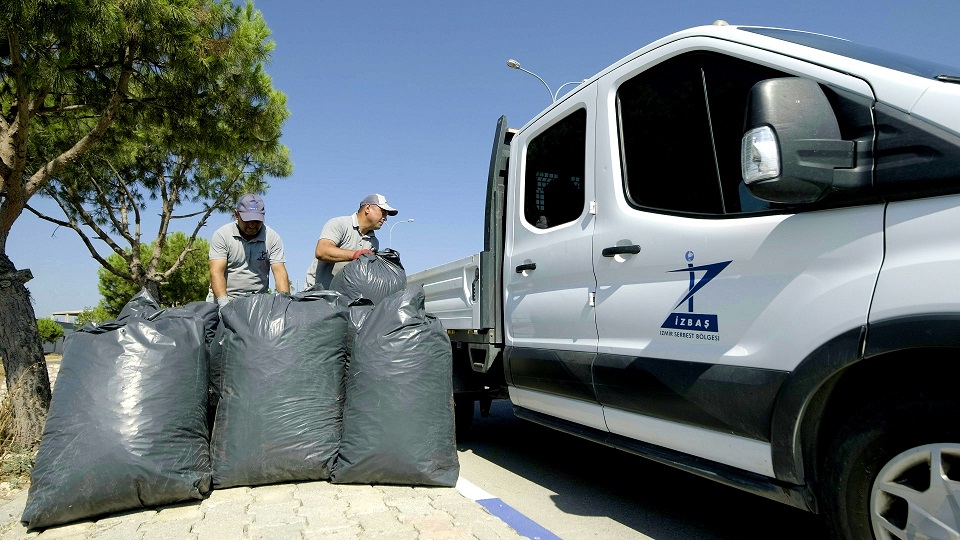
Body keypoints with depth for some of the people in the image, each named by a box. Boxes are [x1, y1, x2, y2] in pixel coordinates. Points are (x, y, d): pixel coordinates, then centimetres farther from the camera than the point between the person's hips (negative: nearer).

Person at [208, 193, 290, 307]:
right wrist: (223, 302, -25)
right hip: (223, 301, -1)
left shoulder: (273, 238, 1)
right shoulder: (222, 235, -2)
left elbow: (279, 272, -6)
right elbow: (216, 272, -10)